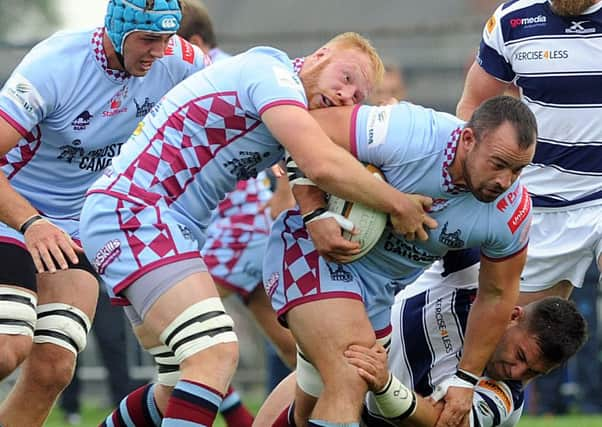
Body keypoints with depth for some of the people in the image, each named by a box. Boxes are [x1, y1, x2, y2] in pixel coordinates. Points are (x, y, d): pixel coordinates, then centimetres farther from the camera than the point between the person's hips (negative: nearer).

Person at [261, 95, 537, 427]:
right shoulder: (408, 135, -31)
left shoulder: (512, 212, -14)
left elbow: (496, 294, 2)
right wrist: (315, 215, -29)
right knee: (351, 381, -27)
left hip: (379, 287, 7)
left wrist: (466, 380, 6)